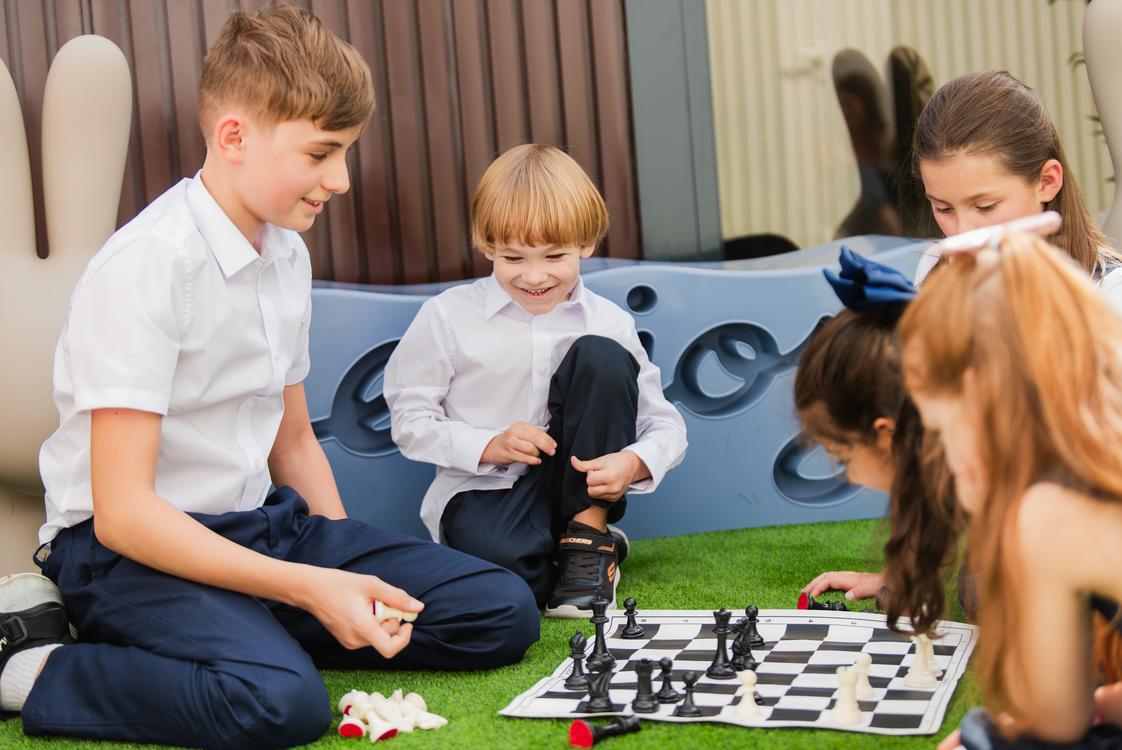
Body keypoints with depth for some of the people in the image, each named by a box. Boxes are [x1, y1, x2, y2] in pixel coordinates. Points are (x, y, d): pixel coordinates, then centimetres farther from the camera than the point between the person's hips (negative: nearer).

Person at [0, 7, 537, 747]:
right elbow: (122, 510, -22)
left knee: (503, 611, -4)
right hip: (129, 547, -8)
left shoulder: (288, 254, 7)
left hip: (256, 525, 8)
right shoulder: (146, 267, -18)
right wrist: (311, 587, -26)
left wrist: (350, 575, 3)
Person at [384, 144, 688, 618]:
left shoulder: (607, 322, 0)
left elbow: (665, 424, 1)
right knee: (497, 556, -40)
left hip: (580, 483, 3)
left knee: (600, 355, -19)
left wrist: (634, 462, -23)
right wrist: (490, 446, -18)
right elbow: (410, 420, -3)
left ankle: (589, 535, -12)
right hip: (485, 489, -3)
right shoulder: (449, 317, -4)